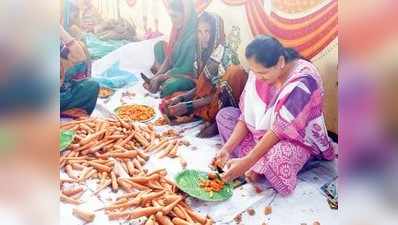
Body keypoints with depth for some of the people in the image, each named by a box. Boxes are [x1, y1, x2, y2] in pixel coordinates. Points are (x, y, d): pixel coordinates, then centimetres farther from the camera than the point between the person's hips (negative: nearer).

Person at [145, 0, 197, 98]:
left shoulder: (194, 36, -26)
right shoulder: (178, 29, -1)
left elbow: (187, 69, -24)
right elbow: (169, 57, 3)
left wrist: (159, 78, -19)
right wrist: (157, 75, -9)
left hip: (190, 76, -8)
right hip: (175, 69, 8)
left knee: (168, 85, -34)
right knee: (160, 45, 6)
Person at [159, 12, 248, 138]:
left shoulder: (227, 56, -21)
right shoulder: (204, 54, 1)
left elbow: (221, 94, -21)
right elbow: (200, 86, 8)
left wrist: (188, 106, -23)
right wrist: (179, 98, -8)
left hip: (224, 105, -7)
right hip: (206, 99, 7)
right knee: (166, 105, -1)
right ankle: (210, 118, -6)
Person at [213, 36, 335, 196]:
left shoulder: (303, 81, -30)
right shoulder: (260, 72, -11)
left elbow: (281, 129, -32)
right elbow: (247, 113, -8)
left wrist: (247, 162, -33)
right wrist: (227, 148, -18)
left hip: (297, 138, -7)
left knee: (278, 157, -41)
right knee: (224, 115, -5)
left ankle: (259, 166, -7)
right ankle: (260, 163, -13)